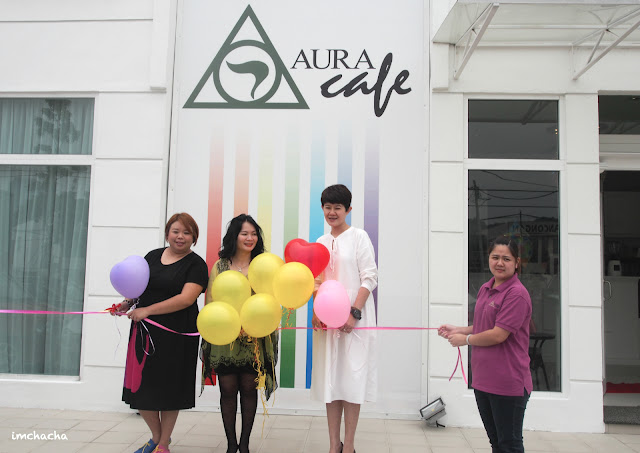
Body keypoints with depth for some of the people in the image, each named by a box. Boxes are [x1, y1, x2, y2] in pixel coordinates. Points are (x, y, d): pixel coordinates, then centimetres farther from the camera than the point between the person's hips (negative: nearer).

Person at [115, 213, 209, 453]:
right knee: (141, 386, 9)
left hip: (176, 336, -5)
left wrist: (147, 310, -18)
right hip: (144, 332, 5)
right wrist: (128, 303, -2)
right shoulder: (152, 256, 11)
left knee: (169, 388, 7)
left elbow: (186, 298, -18)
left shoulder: (196, 264, -6)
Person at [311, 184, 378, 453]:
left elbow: (369, 278, -8)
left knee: (352, 378, 0)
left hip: (354, 319, -5)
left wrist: (354, 312, -16)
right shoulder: (321, 242, 13)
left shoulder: (358, 237, -3)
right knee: (330, 378, 8)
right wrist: (316, 311, 2)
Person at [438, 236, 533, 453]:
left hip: (507, 384, -8)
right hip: (483, 380, 8)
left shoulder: (517, 294, -16)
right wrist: (457, 330, 8)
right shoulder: (485, 289, 10)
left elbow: (498, 335, -21)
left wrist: (464, 339, -8)